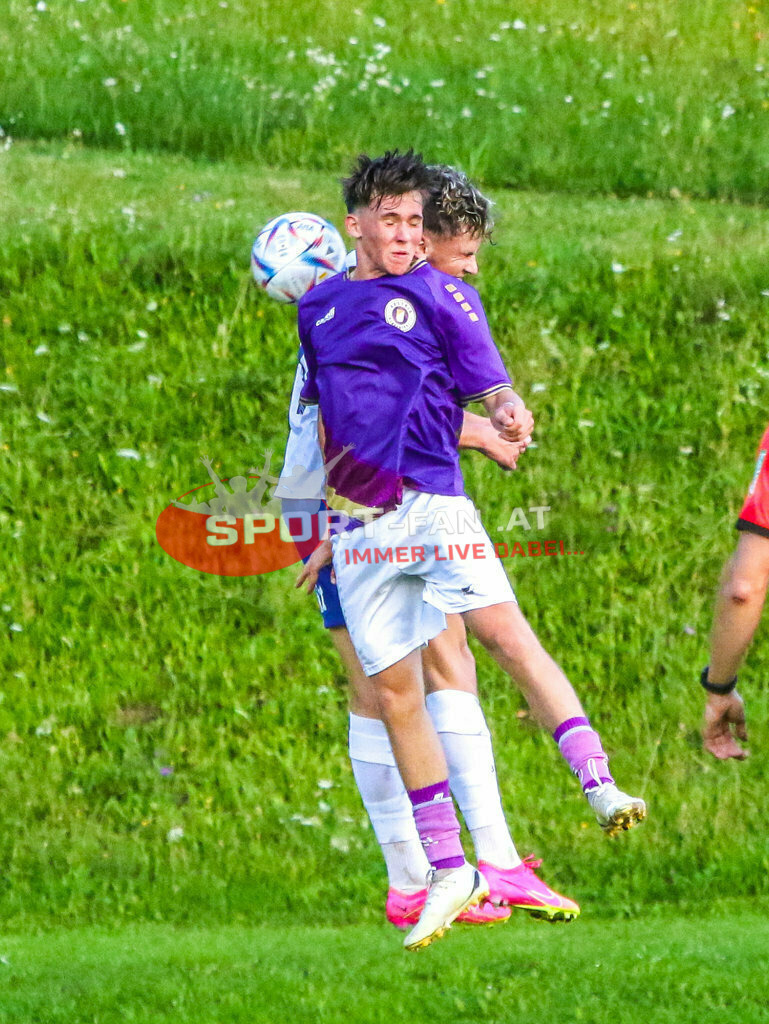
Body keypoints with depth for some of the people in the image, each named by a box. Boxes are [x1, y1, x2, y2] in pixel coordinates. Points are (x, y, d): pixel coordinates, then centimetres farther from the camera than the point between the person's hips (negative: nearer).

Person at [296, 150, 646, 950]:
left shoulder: (439, 295, 3)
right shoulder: (319, 309, 14)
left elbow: (489, 386, -2)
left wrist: (506, 414, -24)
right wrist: (319, 513, 21)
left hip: (431, 500, -3)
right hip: (358, 517, 3)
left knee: (504, 631, -21)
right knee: (393, 688, 2)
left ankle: (601, 789, -27)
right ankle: (448, 873, 7)